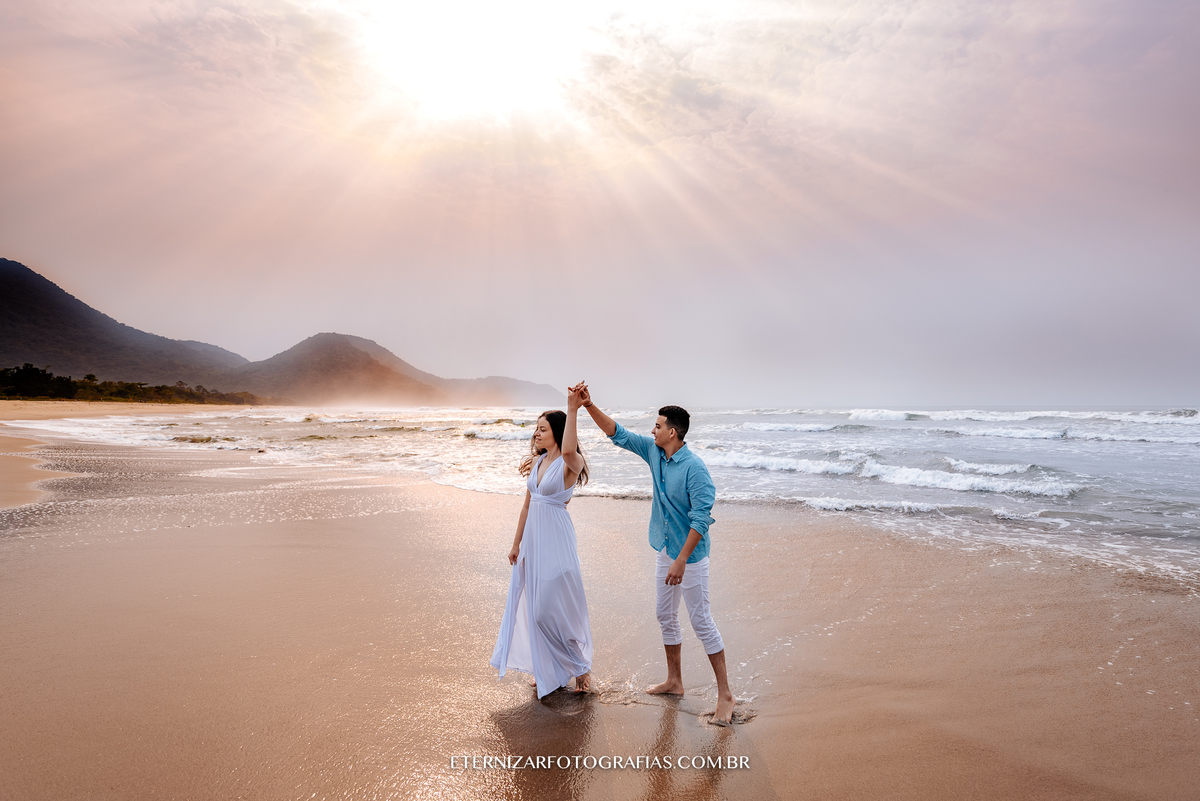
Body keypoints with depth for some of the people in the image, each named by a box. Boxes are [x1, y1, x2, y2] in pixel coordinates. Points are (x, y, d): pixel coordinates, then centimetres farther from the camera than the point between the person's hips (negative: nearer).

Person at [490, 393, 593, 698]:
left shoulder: (569, 464, -13)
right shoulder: (537, 462, 10)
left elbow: (569, 450, -41)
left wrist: (572, 410, -38)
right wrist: (517, 544, 16)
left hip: (555, 541, -8)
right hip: (533, 539, 8)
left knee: (555, 606, -1)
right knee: (535, 606, 14)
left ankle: (580, 665, 21)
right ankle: (549, 671, 30)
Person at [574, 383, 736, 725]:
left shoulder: (694, 468, -23)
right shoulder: (654, 452, 0)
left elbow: (701, 518, -24)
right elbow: (618, 434, 6)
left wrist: (682, 560, -26)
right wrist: (589, 405, -4)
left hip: (690, 554, -8)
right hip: (665, 550, 8)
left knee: (701, 621, -2)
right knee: (666, 616, 18)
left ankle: (725, 694, 11)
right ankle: (674, 681, 34)